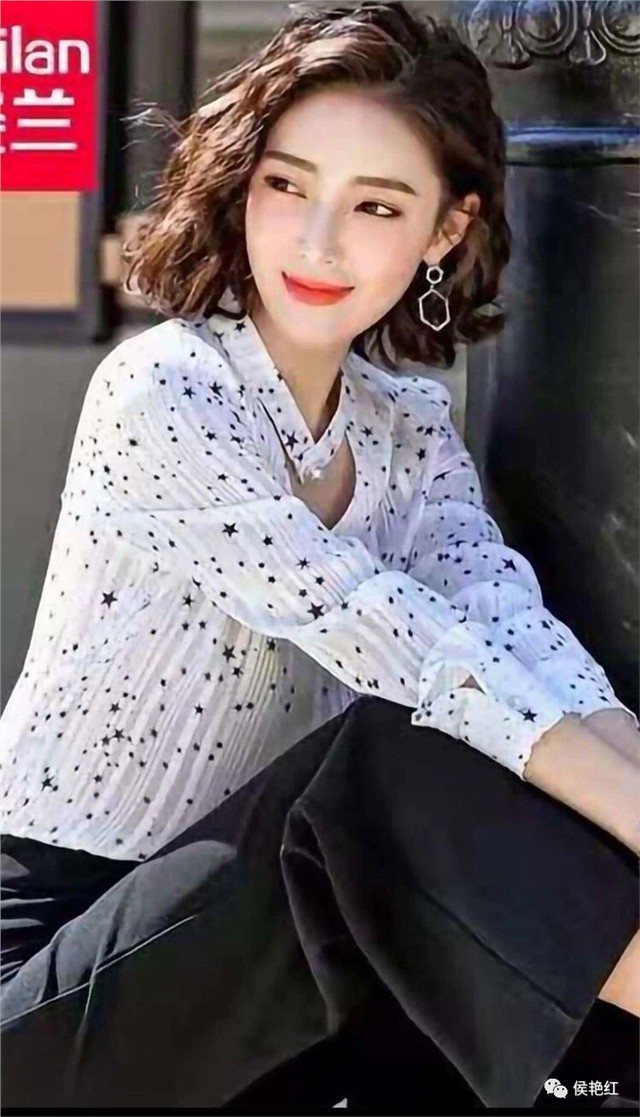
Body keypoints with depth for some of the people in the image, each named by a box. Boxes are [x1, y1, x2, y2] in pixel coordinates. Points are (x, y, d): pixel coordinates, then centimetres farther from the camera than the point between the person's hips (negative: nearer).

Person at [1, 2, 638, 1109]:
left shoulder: (410, 425, 5)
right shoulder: (160, 392, -17)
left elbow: (514, 631, -13)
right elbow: (379, 636, -27)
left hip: (235, 910, 6)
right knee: (409, 762, -28)